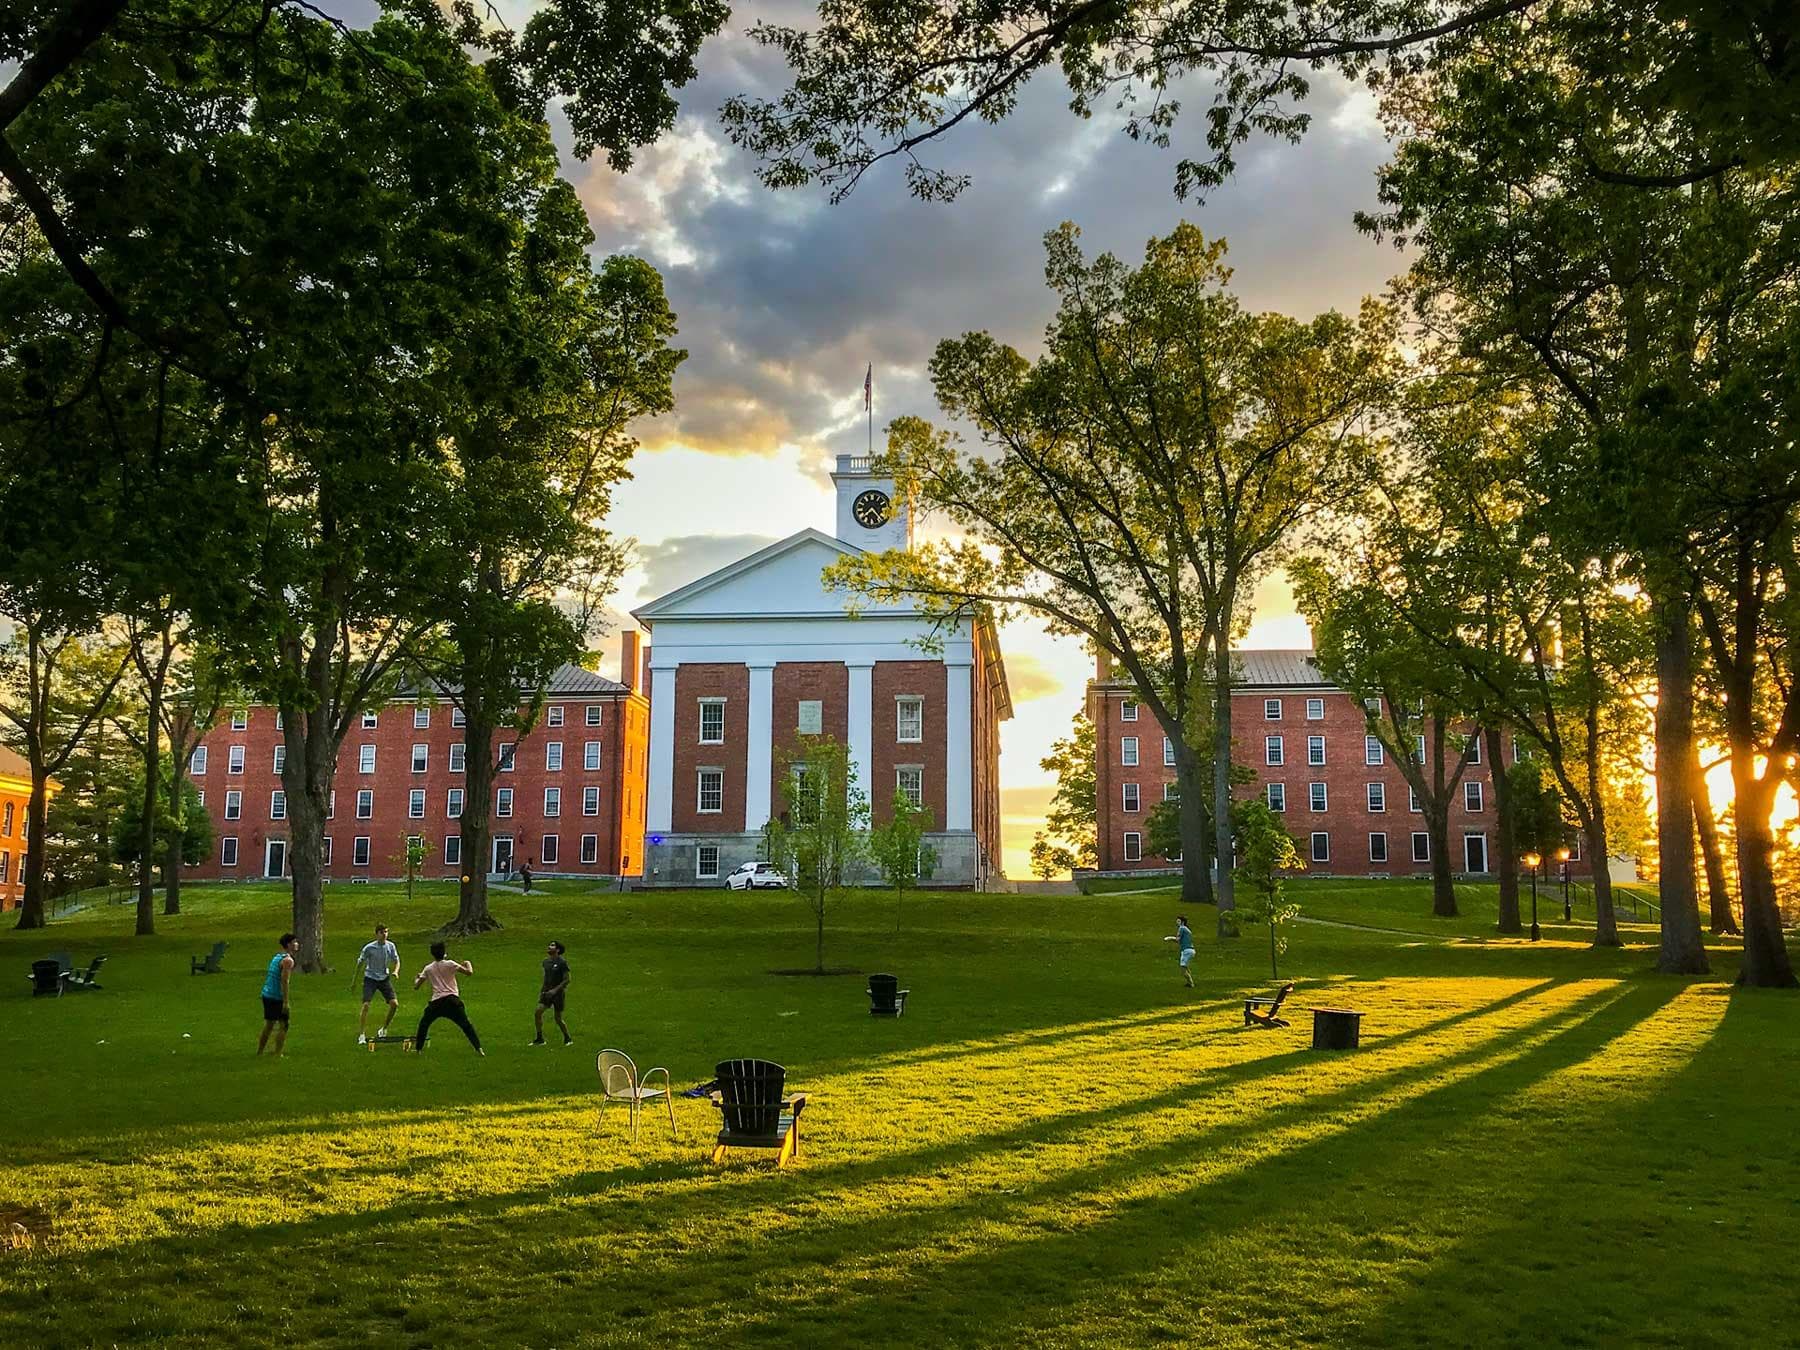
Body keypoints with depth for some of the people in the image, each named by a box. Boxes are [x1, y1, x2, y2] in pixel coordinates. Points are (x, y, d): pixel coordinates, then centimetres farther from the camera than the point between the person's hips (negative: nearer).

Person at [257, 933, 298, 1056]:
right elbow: (284, 981, -22)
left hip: (266, 994, 9)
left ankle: (259, 1052, 23)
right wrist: (286, 1002, -22)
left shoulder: (276, 956, 14)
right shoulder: (288, 960, -15)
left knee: (268, 1025, 17)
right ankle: (278, 1053, -2)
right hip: (277, 998, -9)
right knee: (283, 1026, -1)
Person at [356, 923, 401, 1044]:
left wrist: (395, 971, -14)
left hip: (384, 978, 4)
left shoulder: (390, 946, -4)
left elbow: (396, 960, 8)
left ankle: (383, 1029, 14)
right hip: (370, 978, -3)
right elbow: (360, 963, -3)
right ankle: (361, 1034, -7)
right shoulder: (369, 948, -14)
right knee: (366, 1005, -17)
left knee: (394, 1004, -7)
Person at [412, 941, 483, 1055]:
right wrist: (468, 964, 20)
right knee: (466, 1025, 1)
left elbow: (416, 986, 13)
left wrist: (416, 978, 36)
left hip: (436, 1002, 1)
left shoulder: (428, 969, 8)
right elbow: (469, 972, -2)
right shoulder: (449, 964, 0)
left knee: (423, 1024, 25)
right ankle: (478, 1048, -8)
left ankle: (418, 1048, 26)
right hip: (452, 1000, -1)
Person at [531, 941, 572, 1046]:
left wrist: (555, 990, -21)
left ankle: (568, 1039, 20)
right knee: (538, 1011, -11)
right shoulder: (546, 961, 8)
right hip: (547, 992, 6)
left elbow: (567, 980, -13)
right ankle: (540, 1039, -1)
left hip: (558, 993, -6)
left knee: (558, 1018, 0)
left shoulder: (562, 963, -13)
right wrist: (542, 991, 15)